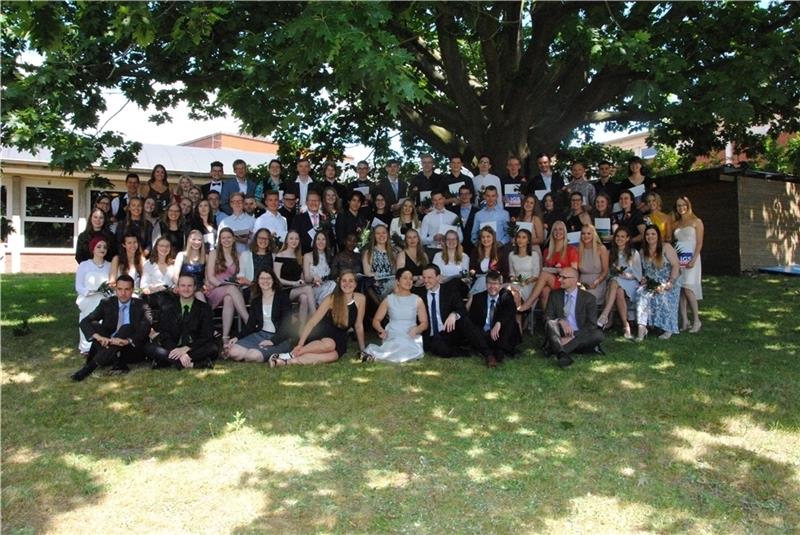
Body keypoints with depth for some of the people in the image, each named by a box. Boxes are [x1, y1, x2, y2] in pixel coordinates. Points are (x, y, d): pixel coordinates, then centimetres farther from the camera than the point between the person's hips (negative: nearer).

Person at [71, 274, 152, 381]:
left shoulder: (140, 305, -2)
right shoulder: (107, 303, 3)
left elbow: (145, 328, -19)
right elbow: (84, 322, -8)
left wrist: (127, 341, -38)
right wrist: (99, 337, -29)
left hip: (131, 350, -2)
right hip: (107, 346, 2)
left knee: (126, 328, -31)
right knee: (94, 325, -19)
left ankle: (89, 367, -36)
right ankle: (118, 363, -32)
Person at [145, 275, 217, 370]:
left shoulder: (204, 308, 6)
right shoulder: (168, 309, 11)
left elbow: (207, 336, -3)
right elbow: (164, 336, 0)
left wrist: (186, 349, -18)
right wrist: (178, 352, -20)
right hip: (173, 350, 2)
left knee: (213, 348, -32)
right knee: (149, 347, -23)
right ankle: (191, 364, -34)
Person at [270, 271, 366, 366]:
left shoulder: (360, 298, -5)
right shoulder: (332, 298, -10)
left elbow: (359, 326, 3)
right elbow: (312, 321, -15)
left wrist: (362, 349, 5)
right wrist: (300, 344, -24)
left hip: (339, 339, 2)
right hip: (322, 334, -2)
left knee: (333, 355, -35)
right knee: (328, 344, -39)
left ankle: (290, 361, -36)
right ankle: (291, 354, -28)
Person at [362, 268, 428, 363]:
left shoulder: (417, 300, 10)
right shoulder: (389, 299, 9)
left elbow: (424, 323, 8)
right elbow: (376, 320, 10)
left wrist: (416, 329, -14)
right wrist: (381, 330, -12)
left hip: (411, 338, 2)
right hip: (392, 337, -2)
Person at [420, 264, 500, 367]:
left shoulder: (450, 291, 3)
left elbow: (462, 310, -10)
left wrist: (454, 315, -32)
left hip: (452, 332, 1)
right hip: (434, 338, 0)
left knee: (463, 319, -31)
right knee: (441, 349, -36)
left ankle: (487, 354, -32)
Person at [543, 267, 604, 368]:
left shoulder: (588, 298, 3)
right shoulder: (555, 295, 11)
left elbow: (592, 325, -5)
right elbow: (547, 317, 3)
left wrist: (572, 337, -19)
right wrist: (561, 321, -20)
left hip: (579, 337, -1)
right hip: (561, 335, 1)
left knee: (598, 334, -29)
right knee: (550, 323, -28)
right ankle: (562, 354, -53)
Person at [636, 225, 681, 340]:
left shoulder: (666, 247, -4)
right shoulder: (643, 251, 12)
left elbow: (676, 265, -9)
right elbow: (643, 270, 17)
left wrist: (670, 283, -18)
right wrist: (643, 279, -4)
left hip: (668, 283, -3)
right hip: (651, 284, 3)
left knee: (662, 297, -30)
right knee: (642, 294, -26)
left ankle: (669, 329, -14)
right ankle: (642, 329, -34)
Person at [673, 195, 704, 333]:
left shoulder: (696, 222, 2)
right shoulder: (676, 224, 16)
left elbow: (699, 243, -5)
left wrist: (693, 259, -16)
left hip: (690, 258, -5)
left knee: (687, 288, -15)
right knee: (680, 289, 0)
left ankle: (697, 320, -7)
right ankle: (684, 321, 4)